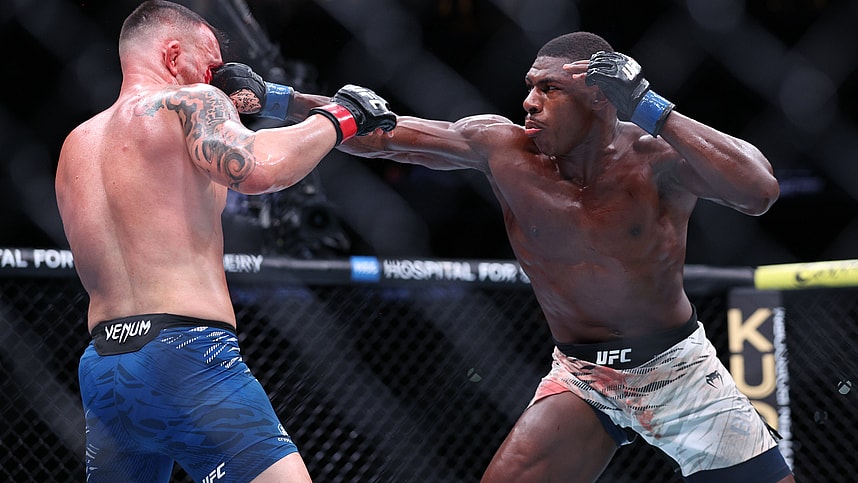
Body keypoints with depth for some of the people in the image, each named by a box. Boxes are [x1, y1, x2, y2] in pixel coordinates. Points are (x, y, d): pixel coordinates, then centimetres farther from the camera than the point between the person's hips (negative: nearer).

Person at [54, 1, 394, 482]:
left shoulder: (76, 146, 19)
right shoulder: (187, 102, -1)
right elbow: (258, 169, -19)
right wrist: (339, 117, -5)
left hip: (102, 366, 8)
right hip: (186, 353, -8)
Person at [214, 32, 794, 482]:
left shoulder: (655, 157, -20)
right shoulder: (503, 148, -12)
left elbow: (758, 191, -37)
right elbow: (378, 133, -7)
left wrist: (652, 109, -39)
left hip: (679, 368, -1)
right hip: (580, 377, 2)